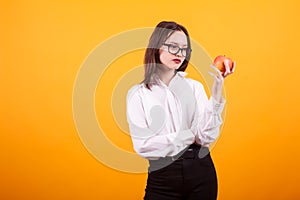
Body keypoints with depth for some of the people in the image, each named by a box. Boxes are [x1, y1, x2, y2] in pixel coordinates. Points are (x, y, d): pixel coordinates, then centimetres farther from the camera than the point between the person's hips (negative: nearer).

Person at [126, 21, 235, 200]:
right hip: (162, 178, -2)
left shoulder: (194, 87, 2)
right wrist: (190, 136, -7)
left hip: (201, 173, 2)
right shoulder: (138, 94, -2)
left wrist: (217, 93, -17)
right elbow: (143, 145, -11)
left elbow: (207, 137, -8)